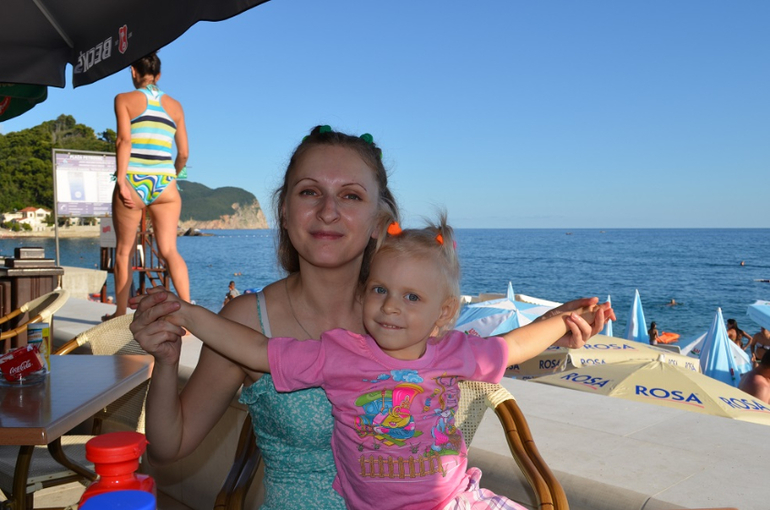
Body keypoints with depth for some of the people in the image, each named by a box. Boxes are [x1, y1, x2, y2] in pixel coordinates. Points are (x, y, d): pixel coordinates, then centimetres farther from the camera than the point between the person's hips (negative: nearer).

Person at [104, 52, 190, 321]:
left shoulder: (124, 99, 6)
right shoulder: (174, 105, 14)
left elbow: (125, 139, -9)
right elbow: (183, 154, 12)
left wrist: (121, 179, -12)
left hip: (133, 182, -2)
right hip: (165, 184, 2)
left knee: (124, 251, 11)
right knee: (169, 249, -1)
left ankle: (120, 313, 21)